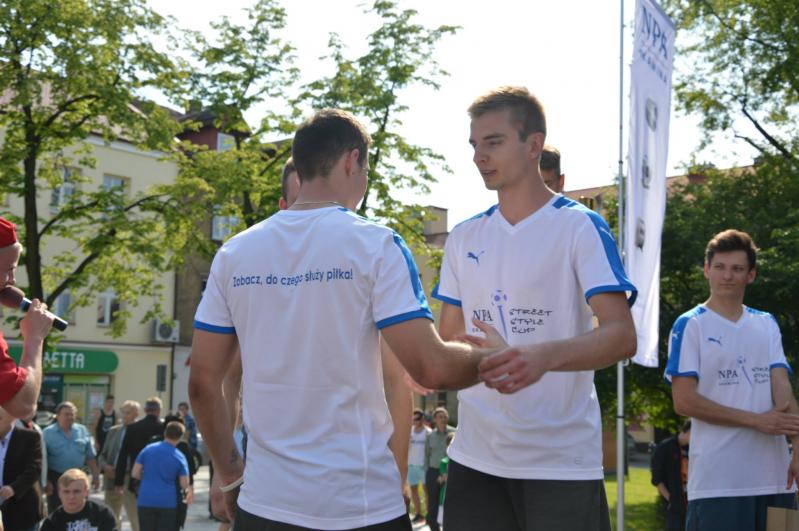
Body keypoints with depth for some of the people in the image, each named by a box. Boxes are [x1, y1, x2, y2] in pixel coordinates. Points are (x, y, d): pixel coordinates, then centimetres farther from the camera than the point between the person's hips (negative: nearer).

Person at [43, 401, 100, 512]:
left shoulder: (82, 431, 4)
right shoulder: (47, 433, -5)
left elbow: (90, 457, 8)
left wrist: (95, 475, 4)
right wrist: (45, 481, -12)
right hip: (55, 478, -3)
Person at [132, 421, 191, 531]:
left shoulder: (148, 449, 0)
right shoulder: (180, 457, -4)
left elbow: (135, 474, 1)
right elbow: (184, 485, -6)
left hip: (146, 501, 2)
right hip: (168, 503, -1)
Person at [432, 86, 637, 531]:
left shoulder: (580, 227, -6)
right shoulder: (465, 238, 11)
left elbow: (622, 336, -17)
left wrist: (545, 356, -34)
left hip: (562, 460, -4)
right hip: (474, 456, 5)